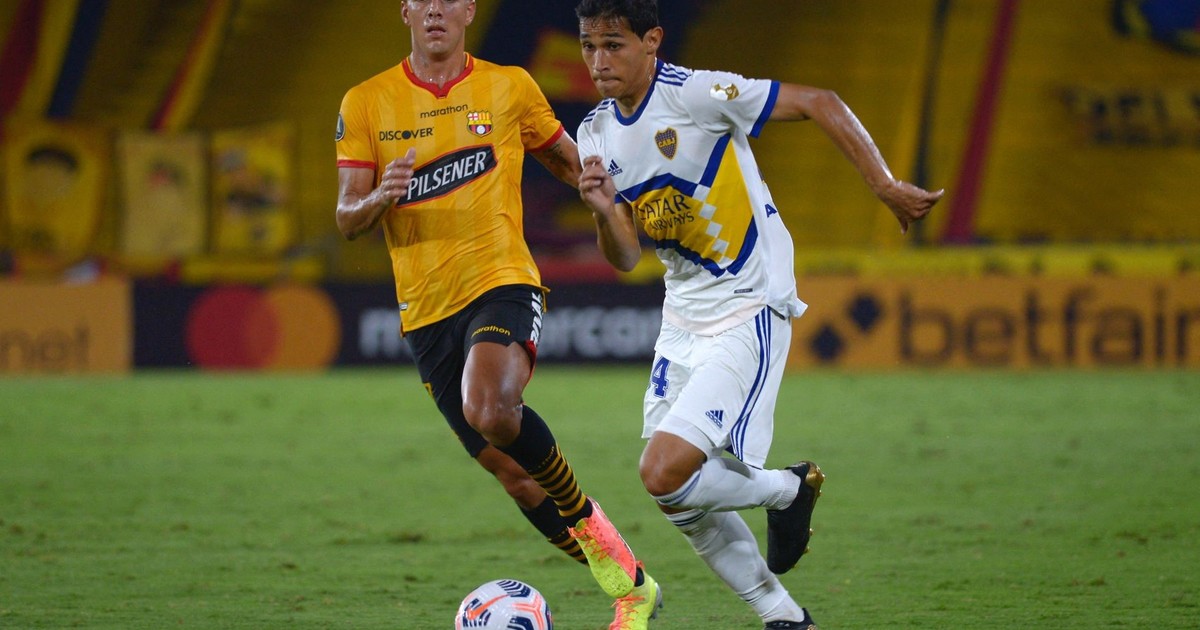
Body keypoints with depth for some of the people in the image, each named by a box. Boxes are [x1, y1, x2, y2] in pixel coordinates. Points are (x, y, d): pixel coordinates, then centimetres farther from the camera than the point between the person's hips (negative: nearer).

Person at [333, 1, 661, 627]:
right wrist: (379, 198, -21)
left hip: (501, 282, -3)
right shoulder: (365, 103, 5)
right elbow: (346, 218, 1)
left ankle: (585, 521, -9)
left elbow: (571, 164, 18)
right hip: (425, 311, 3)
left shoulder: (510, 87, 5)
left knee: (490, 411, -32)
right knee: (509, 468, 2)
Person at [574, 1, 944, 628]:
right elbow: (625, 258, 4)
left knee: (665, 473, -19)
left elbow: (818, 102, -14)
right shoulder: (597, 134, 3)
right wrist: (605, 212, -17)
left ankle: (789, 490, 9)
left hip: (749, 312, -8)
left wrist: (886, 187, -17)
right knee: (676, 497, 6)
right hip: (683, 316, 8)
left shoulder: (696, 94, -17)